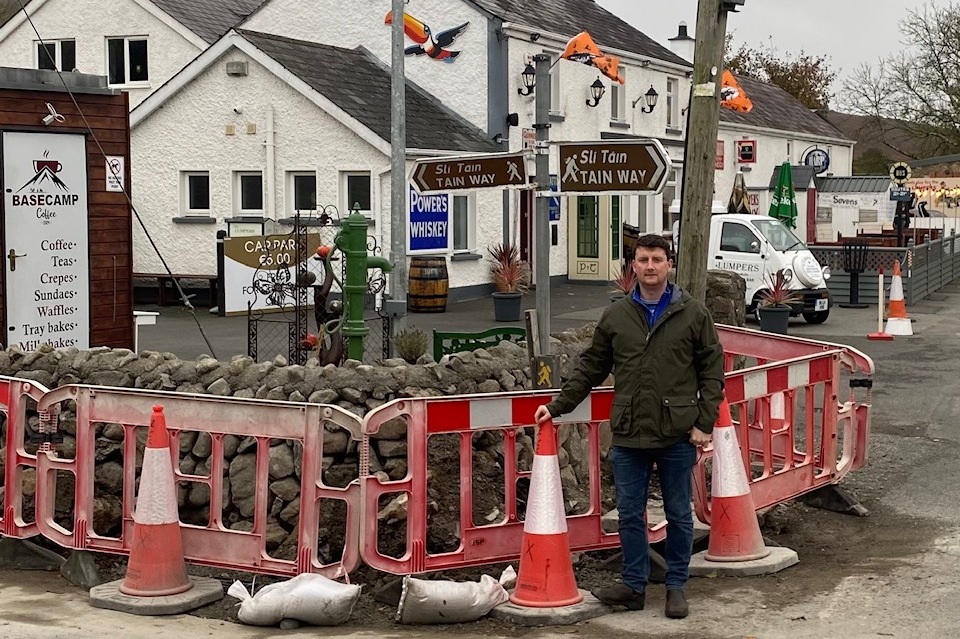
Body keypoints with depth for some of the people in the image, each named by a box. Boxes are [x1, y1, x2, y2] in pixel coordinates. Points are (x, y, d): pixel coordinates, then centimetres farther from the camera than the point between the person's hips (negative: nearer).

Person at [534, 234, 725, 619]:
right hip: (629, 436, 2)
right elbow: (590, 369, 12)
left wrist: (704, 423, -6)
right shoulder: (615, 317, 6)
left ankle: (676, 586, 21)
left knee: (678, 515, 8)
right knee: (629, 514, 8)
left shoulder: (693, 314, 0)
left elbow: (712, 370, 1)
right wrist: (557, 407, 8)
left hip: (677, 436, -2)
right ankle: (634, 586, 20)